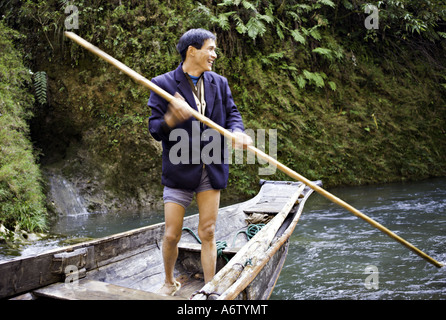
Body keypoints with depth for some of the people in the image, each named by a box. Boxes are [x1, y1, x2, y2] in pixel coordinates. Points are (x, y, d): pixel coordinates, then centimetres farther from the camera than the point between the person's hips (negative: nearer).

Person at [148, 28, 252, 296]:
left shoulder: (219, 83, 9)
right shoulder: (163, 84, -4)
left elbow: (232, 114, 9)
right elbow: (155, 130, -7)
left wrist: (237, 132, -15)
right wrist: (171, 118, -30)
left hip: (212, 170, 3)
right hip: (179, 170, -3)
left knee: (208, 233, 6)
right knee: (172, 236, 2)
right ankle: (170, 282, 28)